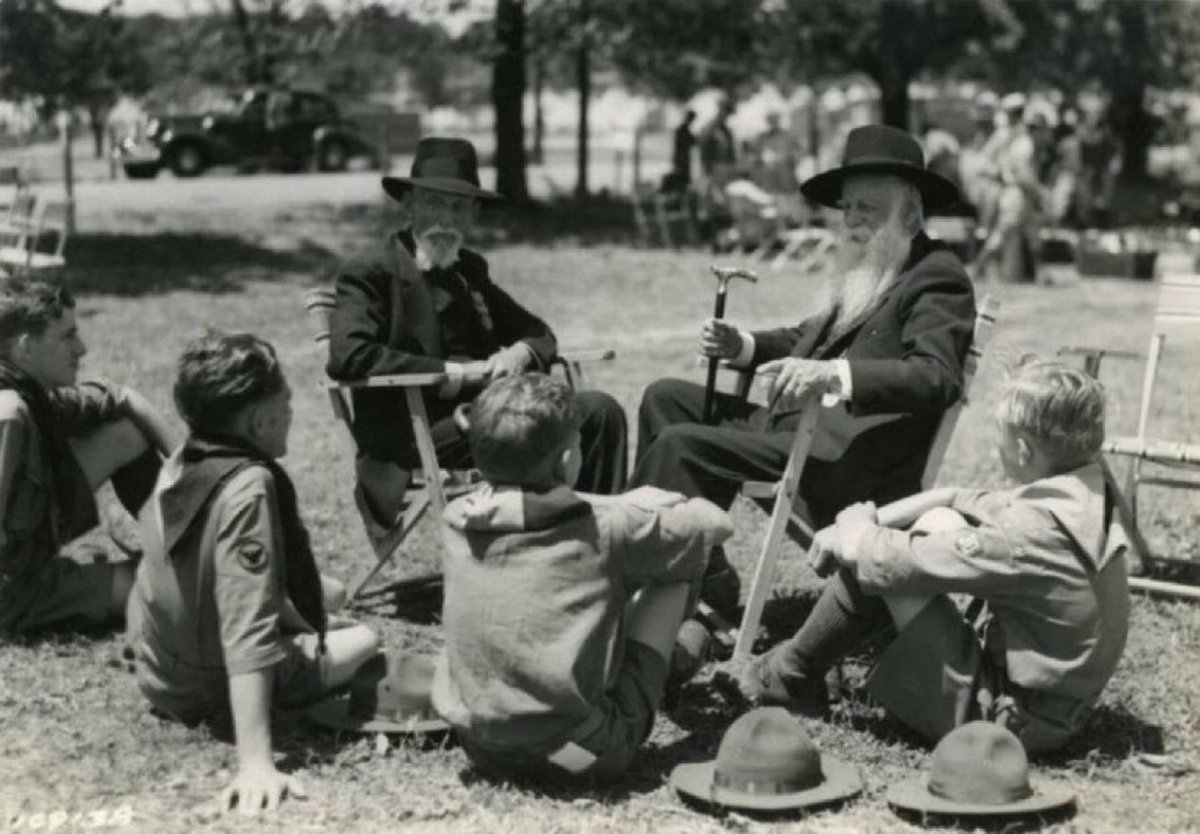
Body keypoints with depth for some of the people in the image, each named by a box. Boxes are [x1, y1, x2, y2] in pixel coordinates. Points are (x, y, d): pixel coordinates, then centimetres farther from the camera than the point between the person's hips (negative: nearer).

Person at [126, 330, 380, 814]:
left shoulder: (180, 465, -6)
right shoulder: (249, 485, -30)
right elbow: (249, 627, -38)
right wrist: (256, 765, -41)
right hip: (212, 689, -7)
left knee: (327, 594, 26)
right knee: (365, 640, 17)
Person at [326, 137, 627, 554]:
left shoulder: (469, 268, 19)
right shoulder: (371, 271, -4)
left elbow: (538, 332, 24)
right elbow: (346, 355, -20)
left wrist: (522, 352, -4)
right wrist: (449, 373, -19)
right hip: (412, 431, -7)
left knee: (599, 409, -10)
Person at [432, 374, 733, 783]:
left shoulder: (458, 520, -2)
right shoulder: (604, 528, -13)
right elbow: (715, 522, 3)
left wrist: (628, 504, 20)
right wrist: (655, 504, 22)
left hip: (478, 746, 5)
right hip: (578, 754, -4)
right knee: (676, 565, 10)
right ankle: (683, 647, 40)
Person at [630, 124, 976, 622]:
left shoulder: (937, 277, -11)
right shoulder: (868, 270, 17)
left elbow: (938, 377, -25)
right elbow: (811, 336, 25)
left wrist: (832, 374, -37)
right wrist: (740, 345, 6)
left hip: (852, 454, -10)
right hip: (804, 419, 10)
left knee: (681, 445, -22)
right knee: (665, 398, 13)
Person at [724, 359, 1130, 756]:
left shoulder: (1033, 529, -28)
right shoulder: (1086, 498, 0)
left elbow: (905, 562, -24)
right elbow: (955, 499, 9)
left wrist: (846, 537, -2)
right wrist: (868, 521, 1)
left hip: (1007, 717, -9)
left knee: (878, 563, -10)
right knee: (941, 523, 14)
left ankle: (792, 675, 12)